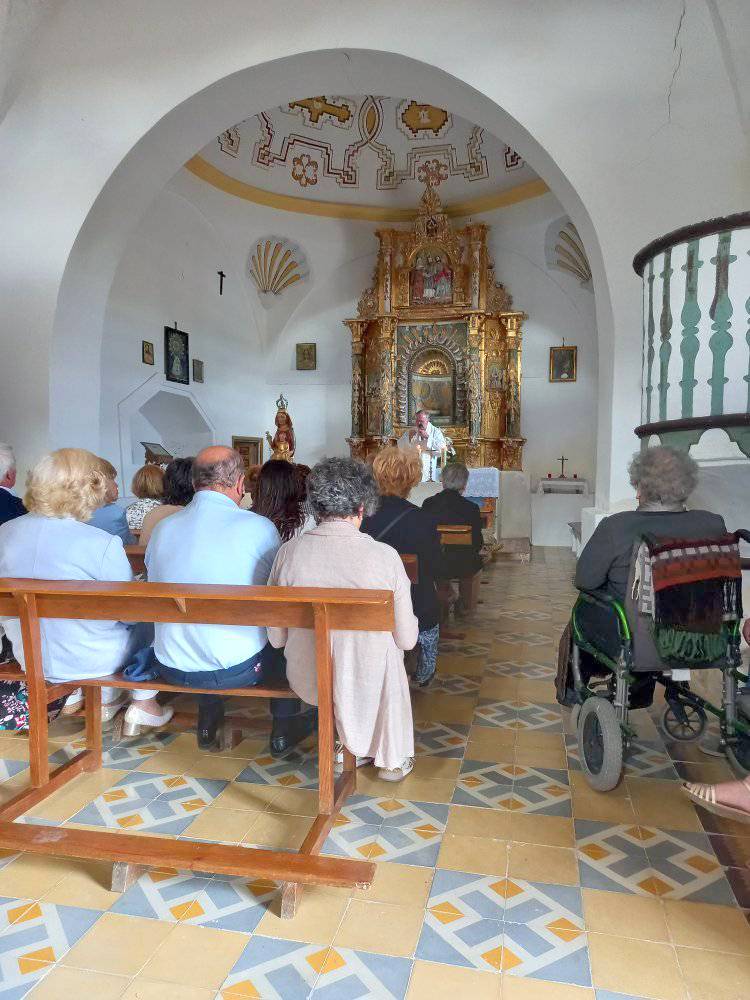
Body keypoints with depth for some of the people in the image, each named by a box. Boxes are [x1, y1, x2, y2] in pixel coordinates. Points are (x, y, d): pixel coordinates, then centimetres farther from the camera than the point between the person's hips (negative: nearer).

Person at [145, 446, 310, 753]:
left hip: (172, 668, 5)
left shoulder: (161, 529, -3)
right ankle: (283, 730, 34)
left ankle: (208, 722, 42)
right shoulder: (258, 527, -15)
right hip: (238, 669, -4)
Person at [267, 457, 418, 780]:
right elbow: (407, 639, -8)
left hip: (304, 680, 2)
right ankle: (392, 759, 44)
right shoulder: (384, 556, -19)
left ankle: (351, 747, 44)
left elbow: (276, 638, -4)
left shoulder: (289, 551, -13)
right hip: (365, 684, -2)